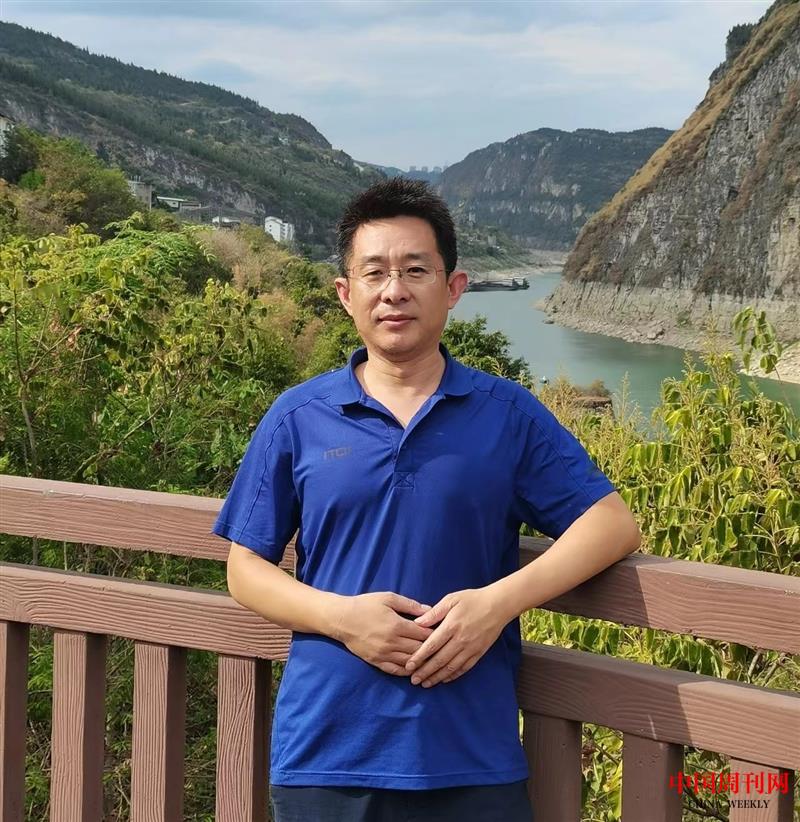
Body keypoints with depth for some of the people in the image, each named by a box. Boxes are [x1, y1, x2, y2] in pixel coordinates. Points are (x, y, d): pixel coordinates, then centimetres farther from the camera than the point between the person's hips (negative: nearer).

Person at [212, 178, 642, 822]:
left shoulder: (507, 414, 2)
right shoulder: (297, 418, 3)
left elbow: (613, 523, 0)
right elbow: (245, 569, 6)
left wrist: (502, 599, -14)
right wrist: (341, 616, -12)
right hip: (324, 751, 1)